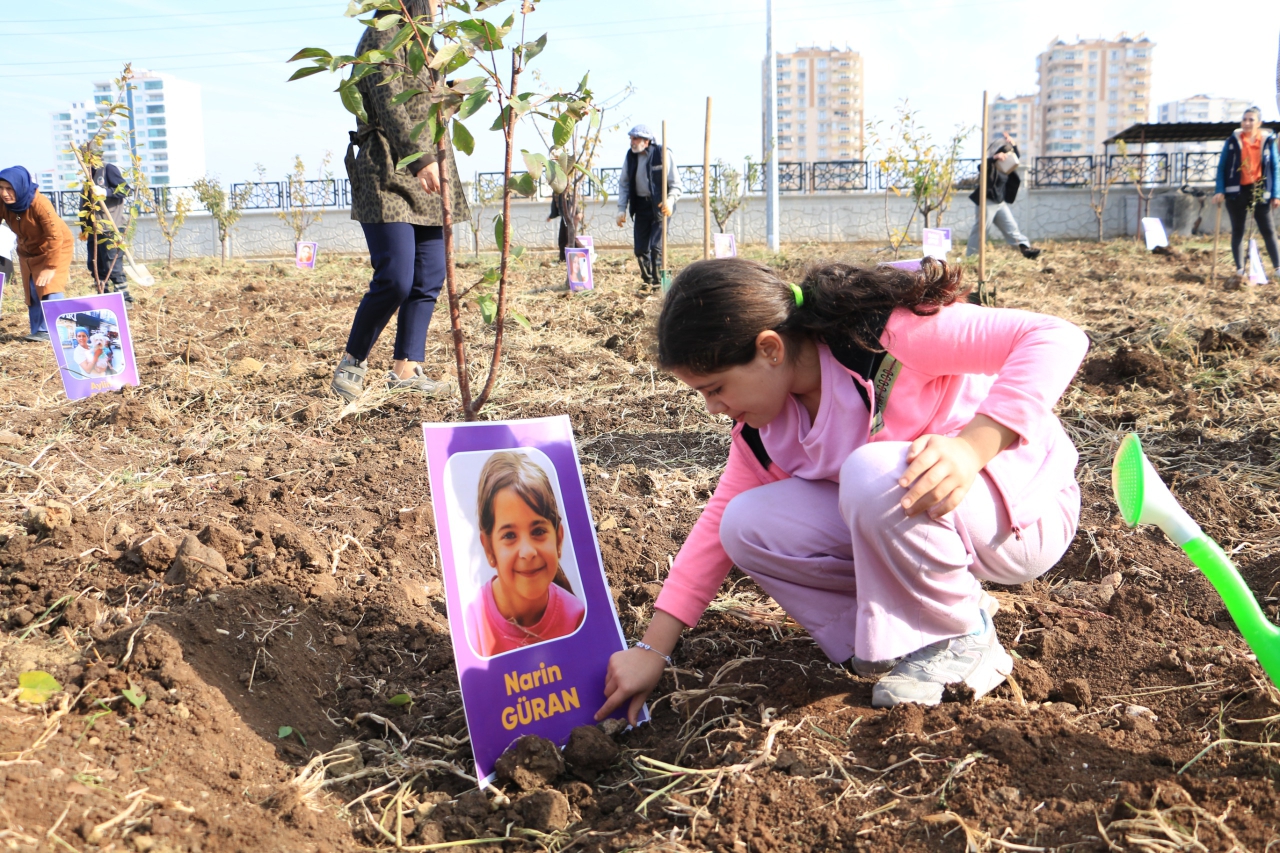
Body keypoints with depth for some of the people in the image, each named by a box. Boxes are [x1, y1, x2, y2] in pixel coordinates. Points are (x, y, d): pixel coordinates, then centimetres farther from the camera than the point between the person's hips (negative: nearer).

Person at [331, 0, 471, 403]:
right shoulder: (383, 36, -4)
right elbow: (389, 105, -16)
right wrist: (421, 158, -25)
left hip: (426, 177, 9)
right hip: (388, 175, -9)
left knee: (430, 278, 1)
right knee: (395, 280, -15)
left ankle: (405, 369, 6)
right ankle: (353, 362, 3)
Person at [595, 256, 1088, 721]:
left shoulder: (885, 333, -26)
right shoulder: (760, 422, -2)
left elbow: (1057, 339, -29)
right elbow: (719, 520, 2)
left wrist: (972, 446, -43)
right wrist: (653, 649, -2)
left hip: (1021, 513, -7)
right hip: (900, 531, 7)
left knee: (873, 473, -36)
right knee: (747, 527, -12)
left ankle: (959, 640, -12)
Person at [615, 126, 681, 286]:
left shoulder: (662, 154, -11)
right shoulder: (630, 156, 3)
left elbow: (675, 184, -9)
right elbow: (624, 184, 10)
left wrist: (670, 201, -27)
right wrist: (621, 209, 3)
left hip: (659, 206, -5)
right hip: (641, 206, 5)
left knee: (656, 246, -13)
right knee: (640, 249, 7)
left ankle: (659, 283, -4)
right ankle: (647, 281, 22)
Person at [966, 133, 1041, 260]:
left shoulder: (1003, 167, 13)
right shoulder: (991, 166, -12)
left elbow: (1015, 157, 28)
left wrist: (1012, 144, 11)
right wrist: (994, 158, -50)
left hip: (1000, 203, 9)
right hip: (987, 202, -9)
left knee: (1011, 228, 4)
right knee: (980, 230, -5)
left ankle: (1025, 249, 2)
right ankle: (970, 257, 0)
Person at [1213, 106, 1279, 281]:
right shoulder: (1232, 141, 0)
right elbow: (1222, 166, 1)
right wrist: (1219, 190, -10)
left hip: (1259, 191, 0)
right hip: (1237, 191, 0)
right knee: (1237, 231, 5)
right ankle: (1240, 269, 11)